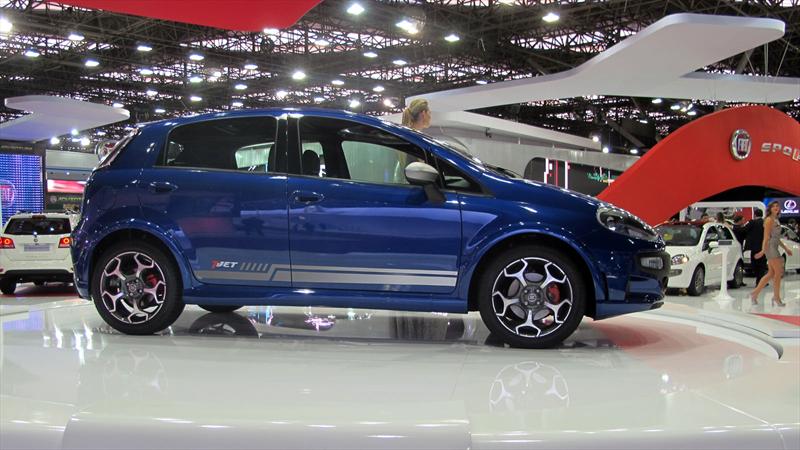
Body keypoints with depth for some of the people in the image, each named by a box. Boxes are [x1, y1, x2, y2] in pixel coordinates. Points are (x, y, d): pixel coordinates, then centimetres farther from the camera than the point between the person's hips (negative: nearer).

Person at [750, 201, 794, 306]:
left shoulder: (776, 220, 19)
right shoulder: (769, 220, -9)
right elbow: (766, 237, -16)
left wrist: (785, 248, 25)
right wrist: (763, 250, -23)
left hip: (774, 248, 10)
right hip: (770, 247, -10)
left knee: (771, 274, 9)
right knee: (778, 272, -8)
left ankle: (755, 293, 11)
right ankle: (777, 298, -1)